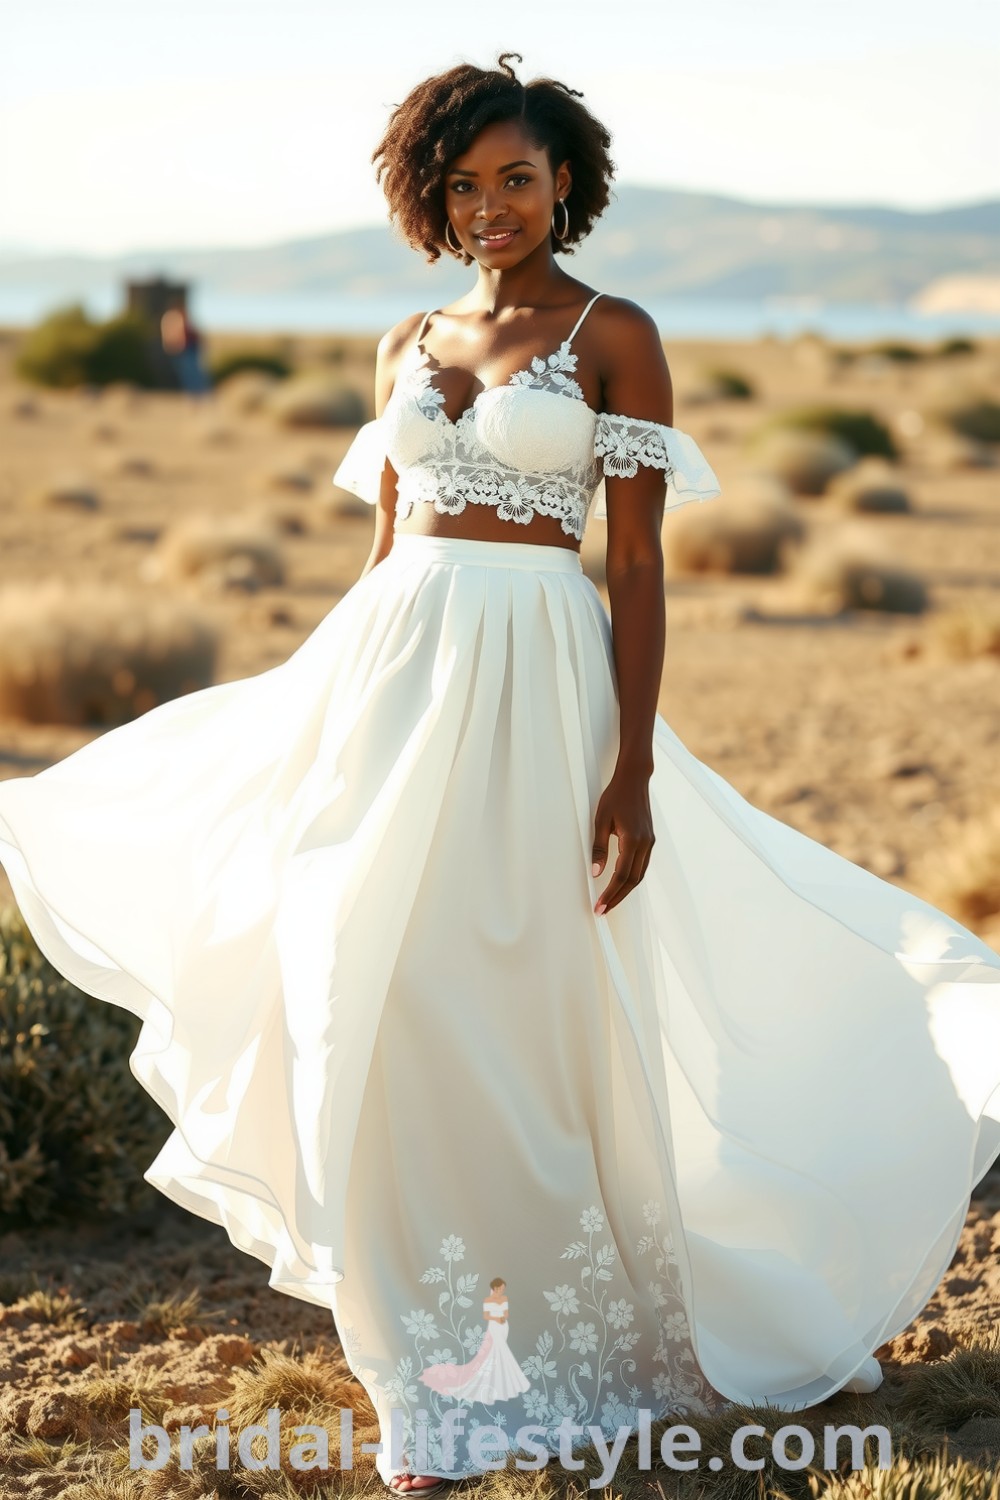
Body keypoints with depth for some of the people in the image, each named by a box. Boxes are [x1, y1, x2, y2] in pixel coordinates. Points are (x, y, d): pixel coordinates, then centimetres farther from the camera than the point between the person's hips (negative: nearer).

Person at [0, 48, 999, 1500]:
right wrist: (329, 723, 18)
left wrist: (632, 768, -12)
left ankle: (568, 1331, 18)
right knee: (385, 1013, 4)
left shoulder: (614, 337, -1)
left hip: (539, 685, -5)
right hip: (391, 672, 5)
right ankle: (438, 1375, 19)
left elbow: (638, 567, -5)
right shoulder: (410, 346, 14)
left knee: (529, 1010, -1)